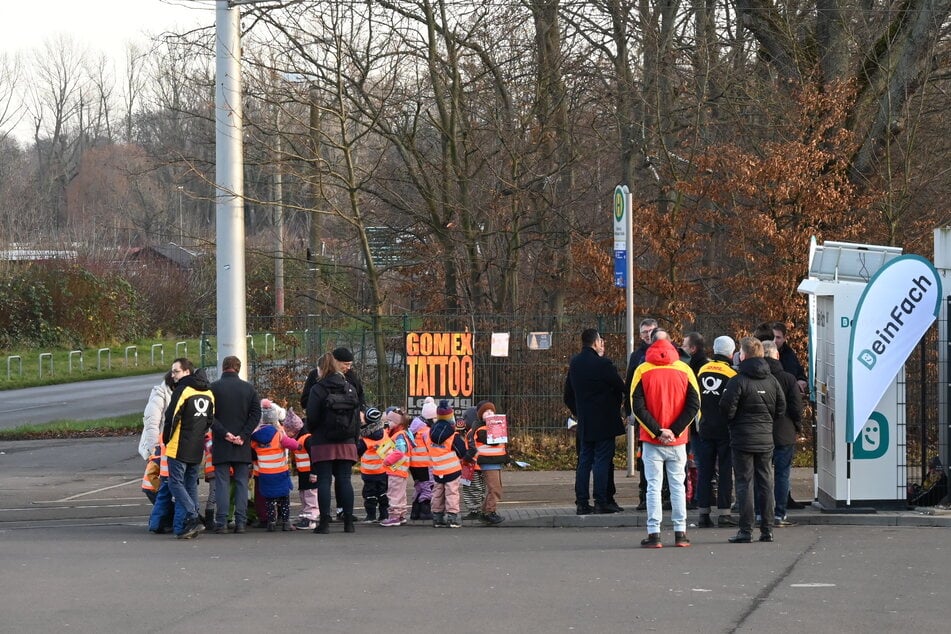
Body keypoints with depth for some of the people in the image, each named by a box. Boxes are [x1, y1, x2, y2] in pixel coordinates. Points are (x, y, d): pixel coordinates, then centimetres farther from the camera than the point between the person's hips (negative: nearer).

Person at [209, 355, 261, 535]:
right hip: (242, 446, 2)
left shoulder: (214, 388, -2)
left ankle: (221, 522, -3)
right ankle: (241, 522, 2)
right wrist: (243, 435, -7)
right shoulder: (248, 388, 4)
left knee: (222, 482, 2)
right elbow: (256, 414, -2)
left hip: (221, 445, -2)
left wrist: (224, 433, -10)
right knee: (242, 483, 6)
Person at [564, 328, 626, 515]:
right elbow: (620, 387, -7)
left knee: (584, 461, 10)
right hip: (604, 421, -6)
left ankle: (581, 503, 7)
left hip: (584, 422, 6)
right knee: (602, 460, -4)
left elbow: (568, 395, 14)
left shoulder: (574, 364, 7)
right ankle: (601, 502, -6)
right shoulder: (603, 364, -15)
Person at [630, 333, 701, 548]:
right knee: (678, 485, 9)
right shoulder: (684, 370, 0)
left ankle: (654, 534, -2)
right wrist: (674, 431, -6)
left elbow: (637, 406, -9)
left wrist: (656, 431, -8)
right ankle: (680, 533, 9)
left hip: (651, 441, -1)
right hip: (677, 441, 1)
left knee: (653, 486, 1)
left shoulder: (642, 371, -3)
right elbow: (694, 405, -4)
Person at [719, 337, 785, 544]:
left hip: (742, 438, -5)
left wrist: (732, 421, 6)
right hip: (766, 439, 5)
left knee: (744, 483, -1)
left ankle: (745, 531, -3)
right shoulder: (771, 380, 4)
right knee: (765, 483, 9)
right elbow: (781, 407, 8)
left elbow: (727, 408, -15)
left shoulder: (738, 381, -13)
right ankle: (767, 530, 10)